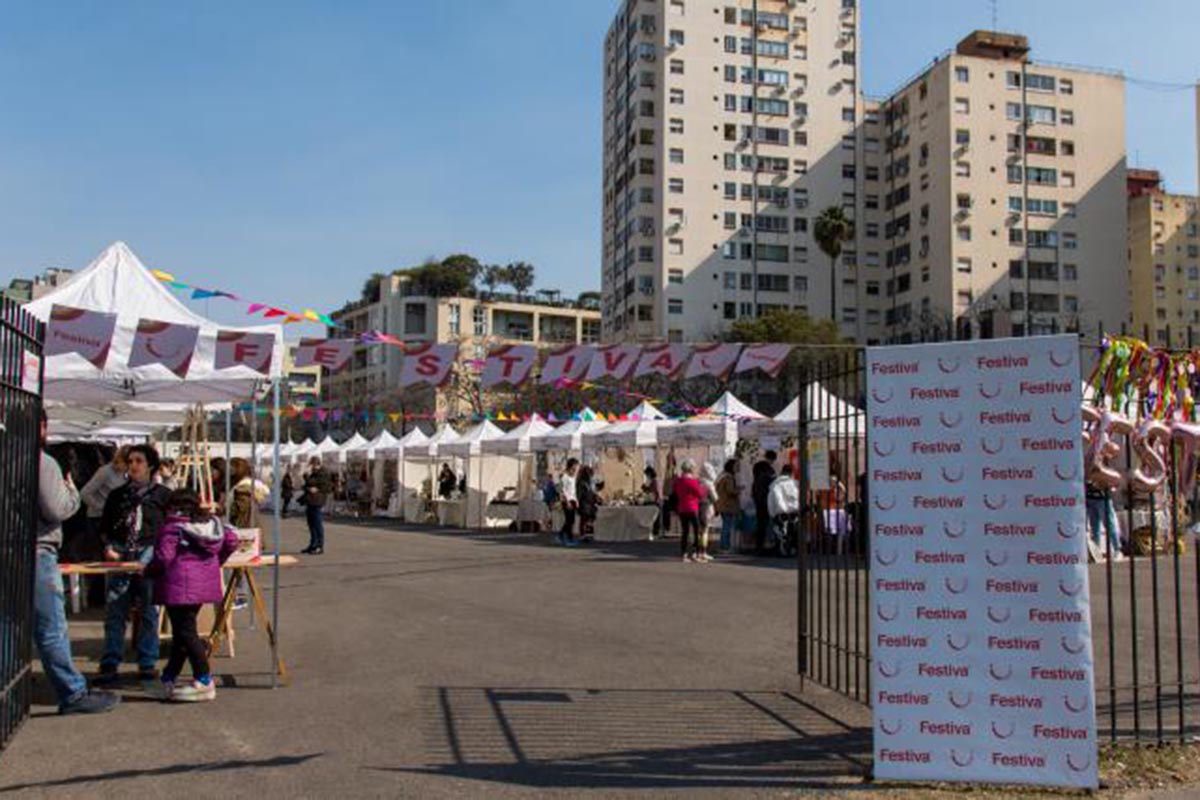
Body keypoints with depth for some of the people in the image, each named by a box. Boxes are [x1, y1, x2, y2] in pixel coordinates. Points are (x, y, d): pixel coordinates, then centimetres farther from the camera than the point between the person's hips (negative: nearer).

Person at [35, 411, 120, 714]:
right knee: (51, 629, -2)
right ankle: (74, 694, 4)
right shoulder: (42, 463, -12)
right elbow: (56, 511, -14)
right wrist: (73, 492, 4)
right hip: (36, 554, -8)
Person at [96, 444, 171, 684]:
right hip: (120, 556, 2)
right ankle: (109, 665, 6)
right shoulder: (117, 495, 12)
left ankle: (147, 664, 12)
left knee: (149, 611, 4)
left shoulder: (162, 495, 4)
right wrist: (108, 547, 0)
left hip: (150, 555, -2)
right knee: (114, 610, 1)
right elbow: (105, 527, 16)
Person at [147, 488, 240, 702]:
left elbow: (163, 558, -18)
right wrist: (216, 561, 20)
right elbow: (231, 540, 9)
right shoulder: (212, 522, 9)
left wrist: (149, 571, 1)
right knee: (181, 631, 18)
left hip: (180, 587, -8)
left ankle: (204, 681, 0)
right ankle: (169, 678, 29)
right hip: (204, 585, 8)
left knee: (185, 632, -1)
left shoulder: (172, 528, -11)